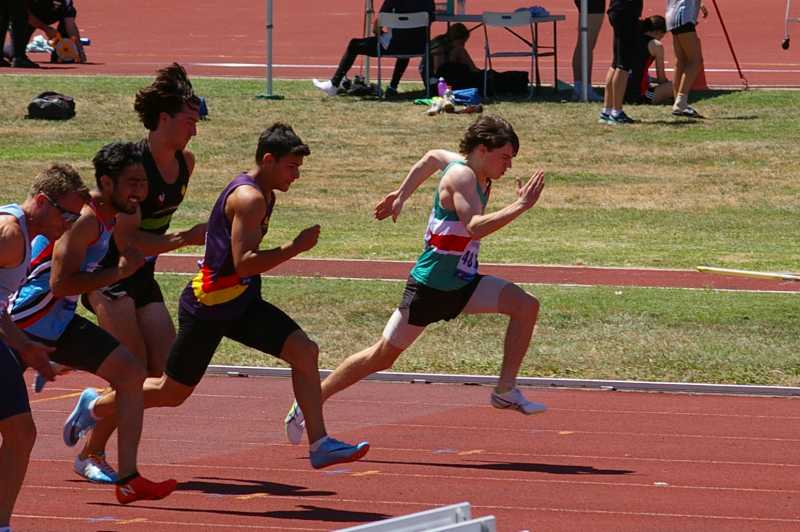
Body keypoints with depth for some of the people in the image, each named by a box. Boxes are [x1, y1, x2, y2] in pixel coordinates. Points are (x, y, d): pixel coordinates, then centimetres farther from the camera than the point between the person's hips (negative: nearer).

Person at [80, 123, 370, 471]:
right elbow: (243, 263, -30)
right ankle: (94, 407, 25)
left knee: (305, 352, -7)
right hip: (210, 307, -9)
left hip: (240, 303, 9)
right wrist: (295, 248, -29)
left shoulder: (263, 194, 11)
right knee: (172, 392, 4)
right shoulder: (249, 198, -21)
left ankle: (319, 445, -9)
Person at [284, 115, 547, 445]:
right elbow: (474, 227, -37)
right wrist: (520, 206, -40)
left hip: (463, 283, 8)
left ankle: (506, 391, -6)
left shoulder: (467, 168, 6)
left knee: (526, 306, -10)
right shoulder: (461, 175, -21)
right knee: (383, 356, 1)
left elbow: (432, 158, 27)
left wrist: (402, 195, 33)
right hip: (431, 284, -8)